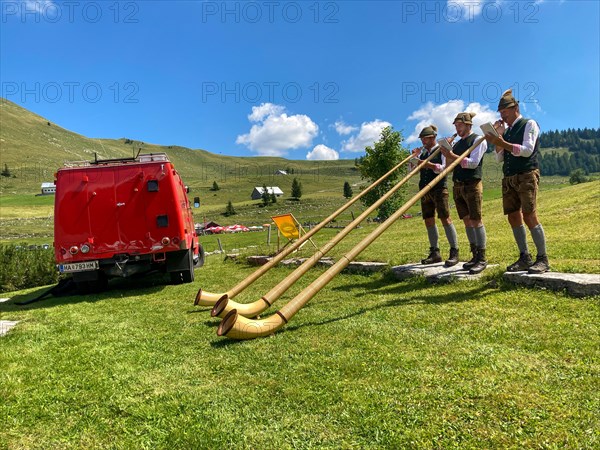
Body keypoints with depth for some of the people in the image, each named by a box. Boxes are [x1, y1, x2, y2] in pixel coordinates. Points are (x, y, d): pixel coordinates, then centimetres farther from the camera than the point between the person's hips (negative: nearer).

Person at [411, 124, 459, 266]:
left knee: (445, 218, -11)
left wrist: (430, 165, -26)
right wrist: (414, 157, -2)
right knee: (428, 220, 5)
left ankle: (454, 252, -8)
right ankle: (435, 252, 12)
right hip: (425, 189, 6)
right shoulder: (422, 152, 16)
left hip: (439, 188, -6)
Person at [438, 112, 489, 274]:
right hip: (457, 186, 7)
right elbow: (449, 166, 16)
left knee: (476, 220, -8)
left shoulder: (478, 140, -2)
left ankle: (482, 258, -3)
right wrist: (447, 155, 0)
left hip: (472, 185, -7)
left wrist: (453, 156, -18)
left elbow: (473, 162, -14)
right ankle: (475, 256, 14)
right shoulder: (457, 144, 17)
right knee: (467, 221, 7)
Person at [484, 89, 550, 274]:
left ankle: (542, 259, -6)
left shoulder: (529, 124, 2)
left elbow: (527, 150, -12)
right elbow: (499, 158, 16)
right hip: (508, 178, 7)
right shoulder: (507, 130, 19)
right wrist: (497, 139, 5)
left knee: (529, 216, -14)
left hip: (526, 176, -6)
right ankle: (525, 258, 10)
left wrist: (502, 142, -17)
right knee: (514, 218, 3)